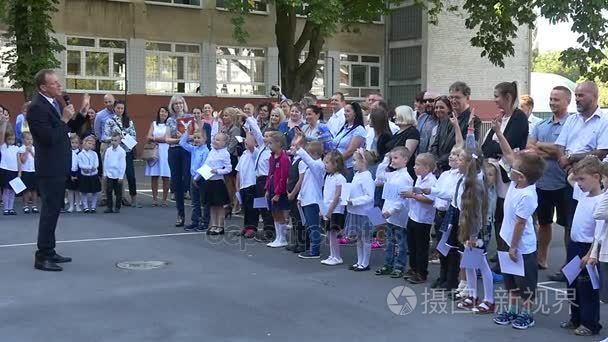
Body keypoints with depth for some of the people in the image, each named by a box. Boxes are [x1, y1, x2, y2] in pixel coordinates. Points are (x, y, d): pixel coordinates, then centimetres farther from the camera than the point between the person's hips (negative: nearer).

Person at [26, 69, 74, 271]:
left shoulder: (55, 102, 9)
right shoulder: (36, 107, -18)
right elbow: (49, 138, -24)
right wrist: (64, 120, -18)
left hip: (59, 167, 9)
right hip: (50, 168, -9)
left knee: (53, 210, 15)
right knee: (49, 211, -6)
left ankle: (49, 251, 25)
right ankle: (42, 257, 0)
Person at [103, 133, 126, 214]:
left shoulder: (122, 151, -7)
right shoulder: (108, 150, 3)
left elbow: (123, 164, -6)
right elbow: (105, 162, 8)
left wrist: (121, 176, -7)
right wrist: (105, 174, 5)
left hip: (117, 175, -3)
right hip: (109, 174, 3)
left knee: (118, 192, 5)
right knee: (108, 191, 3)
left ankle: (117, 207, 14)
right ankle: (109, 207, 11)